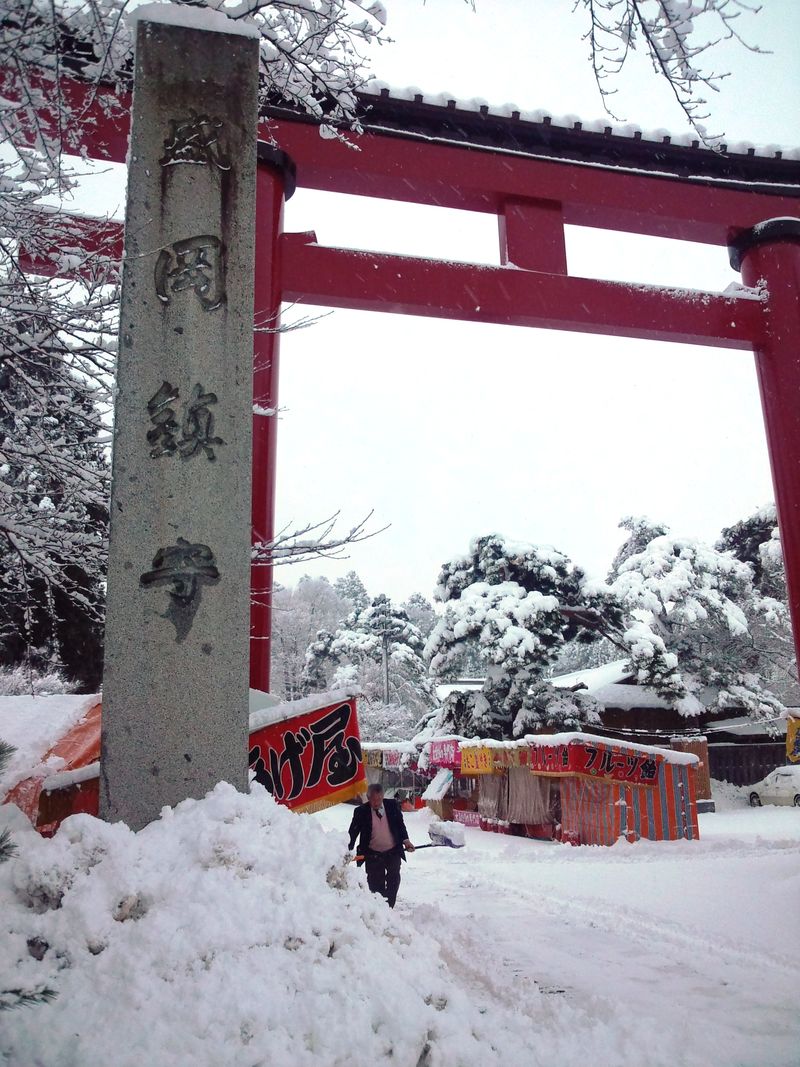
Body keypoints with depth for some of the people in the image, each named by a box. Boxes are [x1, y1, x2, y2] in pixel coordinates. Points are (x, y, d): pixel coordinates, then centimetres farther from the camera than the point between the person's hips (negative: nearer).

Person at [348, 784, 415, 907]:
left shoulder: (392, 805, -5)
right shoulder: (361, 811, -11)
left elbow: (400, 825, 5)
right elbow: (353, 832, -8)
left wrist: (405, 840, -7)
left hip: (393, 852, 2)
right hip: (373, 855, -2)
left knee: (393, 882, 10)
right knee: (376, 884, 2)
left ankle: (389, 907, 23)